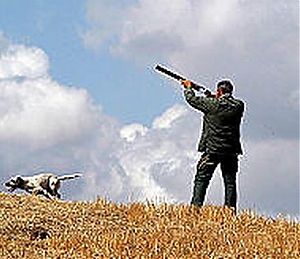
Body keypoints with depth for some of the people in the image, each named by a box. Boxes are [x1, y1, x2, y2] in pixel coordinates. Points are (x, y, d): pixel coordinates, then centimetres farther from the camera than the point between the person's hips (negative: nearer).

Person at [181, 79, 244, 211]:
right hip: (231, 151, 4)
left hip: (212, 150, -4)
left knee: (201, 180, 3)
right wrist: (211, 97, 25)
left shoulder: (213, 104, -10)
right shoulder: (239, 105, 1)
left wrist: (188, 87, 21)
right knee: (230, 183, 9)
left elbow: (192, 99, 3)